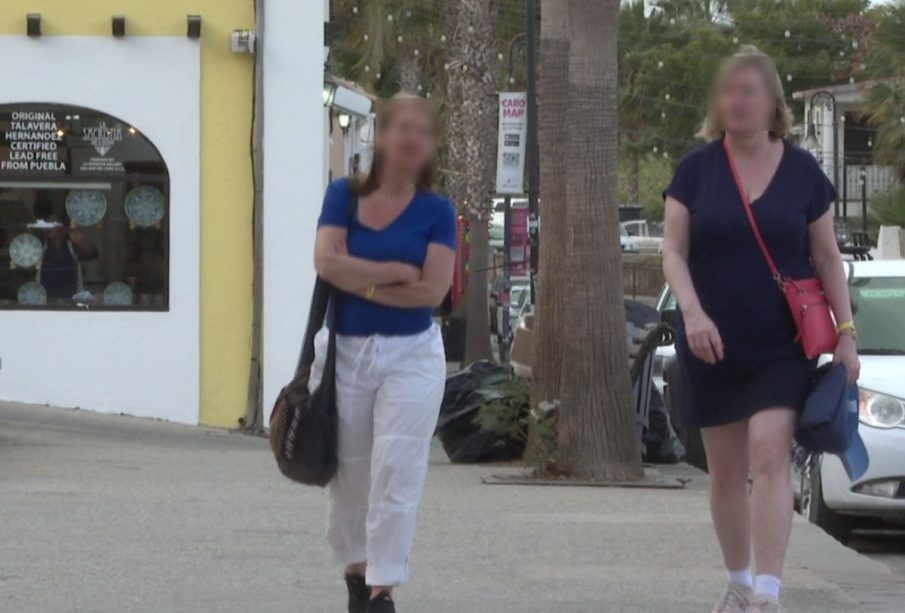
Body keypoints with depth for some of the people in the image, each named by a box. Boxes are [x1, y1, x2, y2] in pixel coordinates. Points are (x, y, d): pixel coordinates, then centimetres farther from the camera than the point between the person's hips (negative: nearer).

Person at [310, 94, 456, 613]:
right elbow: (328, 262, -13)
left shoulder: (436, 211, -1)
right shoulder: (344, 196, 2)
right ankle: (357, 564, 28)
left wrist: (361, 281, -11)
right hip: (345, 350, 1)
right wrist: (397, 272, -13)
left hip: (411, 354, -1)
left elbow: (433, 289, -12)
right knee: (349, 470, 9)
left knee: (397, 470, -9)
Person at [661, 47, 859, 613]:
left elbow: (827, 256, 6)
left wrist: (846, 331, -1)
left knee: (770, 456, -16)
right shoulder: (697, 169, 1)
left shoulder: (802, 171, 1)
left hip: (783, 347, -2)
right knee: (726, 471, 9)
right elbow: (674, 251, -1)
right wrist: (692, 312, -18)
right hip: (714, 346, 2)